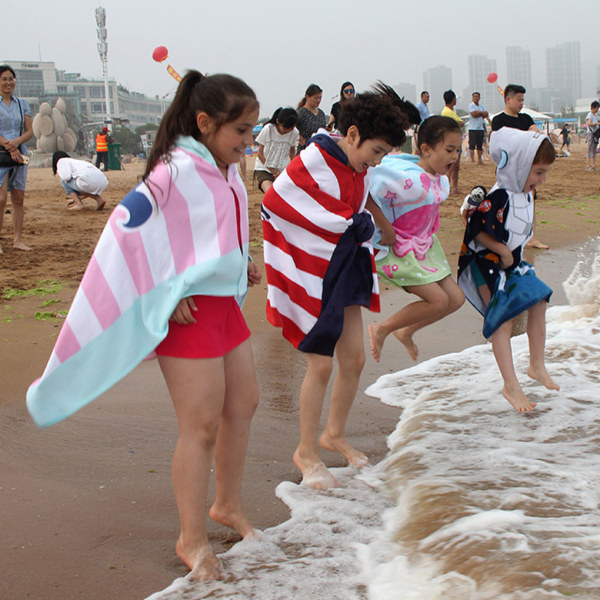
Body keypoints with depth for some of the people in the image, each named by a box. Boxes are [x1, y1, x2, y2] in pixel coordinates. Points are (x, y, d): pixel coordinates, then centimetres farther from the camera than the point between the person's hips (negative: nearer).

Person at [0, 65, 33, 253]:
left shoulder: (22, 104, 13)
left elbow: (30, 131, 8)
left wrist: (16, 142, -11)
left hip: (20, 154, 4)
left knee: (19, 198, 4)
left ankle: (17, 239, 9)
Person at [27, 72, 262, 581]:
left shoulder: (226, 170, 8)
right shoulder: (177, 171, -20)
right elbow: (127, 226, -23)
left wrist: (242, 263, 9)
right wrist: (165, 295, -22)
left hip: (224, 301, 9)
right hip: (188, 311, -9)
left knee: (243, 404, 18)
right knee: (202, 425, -3)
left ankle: (228, 506, 37)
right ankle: (192, 539, 13)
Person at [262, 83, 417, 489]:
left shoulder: (360, 170, 3)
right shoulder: (312, 165, -20)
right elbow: (274, 206, -16)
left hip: (346, 272, 7)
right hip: (314, 274, -7)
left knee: (354, 359, 10)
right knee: (321, 365, -2)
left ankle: (335, 434, 33)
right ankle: (306, 452, 16)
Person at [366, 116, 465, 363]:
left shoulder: (440, 179, 0)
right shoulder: (410, 180, -29)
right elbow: (366, 196, -32)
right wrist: (387, 230, -25)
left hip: (423, 246, 9)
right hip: (397, 249, -9)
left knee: (455, 298, 7)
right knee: (438, 300, -11)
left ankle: (405, 331, 26)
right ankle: (381, 329, 7)